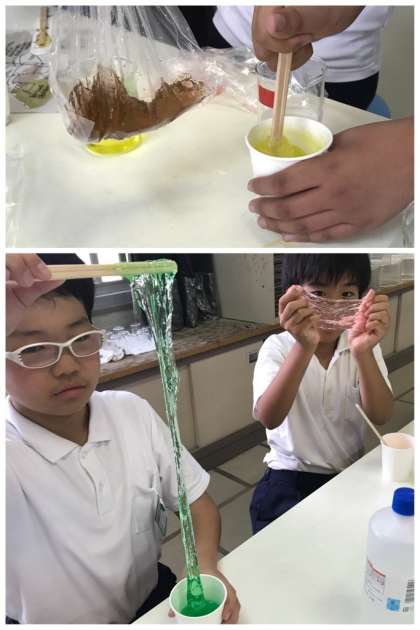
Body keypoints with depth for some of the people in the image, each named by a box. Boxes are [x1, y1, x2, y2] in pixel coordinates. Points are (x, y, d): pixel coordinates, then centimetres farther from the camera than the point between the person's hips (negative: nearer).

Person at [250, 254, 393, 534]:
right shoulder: (278, 347, -12)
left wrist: (363, 352, -37)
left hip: (351, 473, 3)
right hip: (291, 476, -3)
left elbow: (380, 416, -19)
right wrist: (304, 347, -44)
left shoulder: (363, 343, -4)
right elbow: (269, 418, -29)